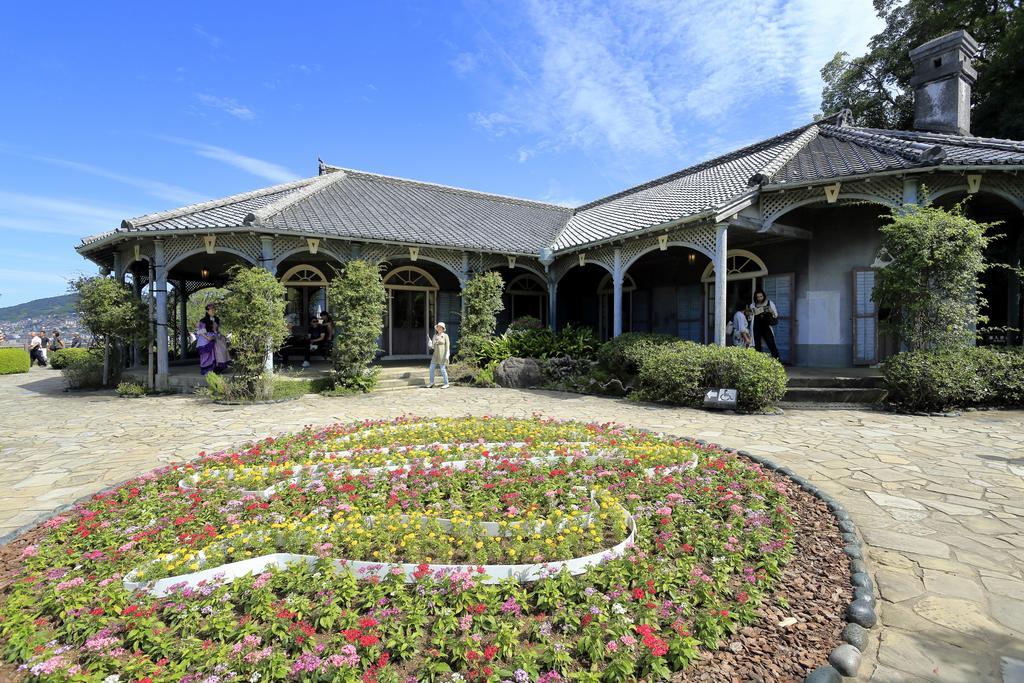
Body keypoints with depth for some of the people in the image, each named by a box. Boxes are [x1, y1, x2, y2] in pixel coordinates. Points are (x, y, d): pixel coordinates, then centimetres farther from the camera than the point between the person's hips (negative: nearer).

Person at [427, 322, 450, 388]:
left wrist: (447, 355, -17)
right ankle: (431, 383, 16)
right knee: (431, 369, 3)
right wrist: (430, 345, -11)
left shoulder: (445, 336, -4)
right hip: (436, 355, 6)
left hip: (443, 355, -6)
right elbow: (433, 346, 13)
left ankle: (446, 384, 5)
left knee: (443, 369, -7)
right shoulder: (435, 336, 11)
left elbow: (447, 346, -7)